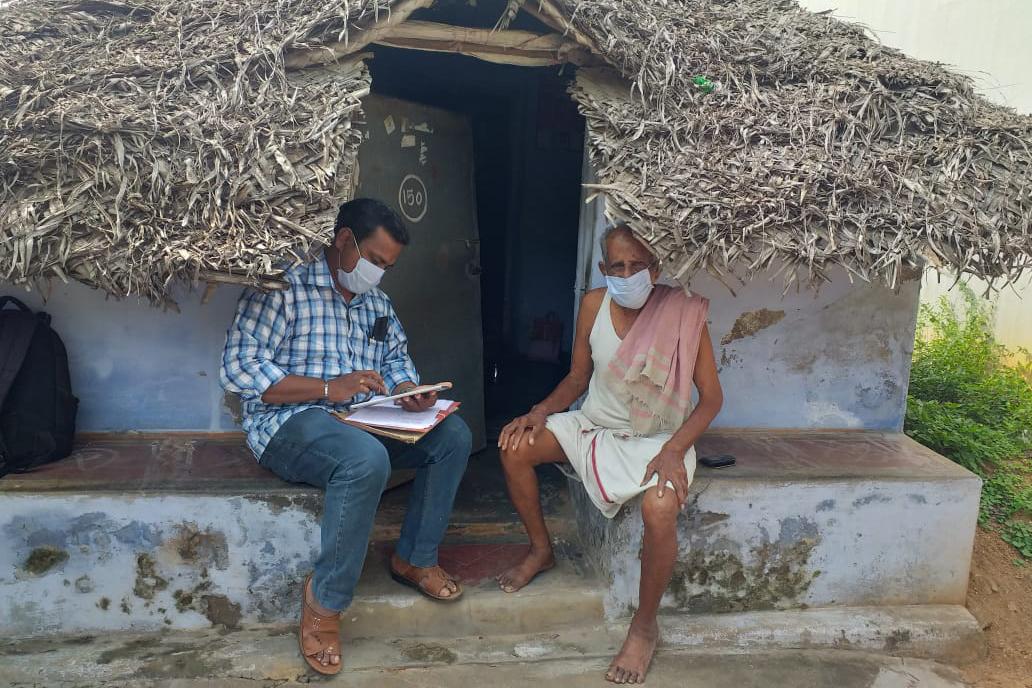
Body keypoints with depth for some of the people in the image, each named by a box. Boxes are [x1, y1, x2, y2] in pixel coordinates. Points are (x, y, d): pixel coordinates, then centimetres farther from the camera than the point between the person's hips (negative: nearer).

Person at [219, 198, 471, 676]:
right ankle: (325, 600, -19)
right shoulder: (284, 287, -11)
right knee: (367, 459, -37)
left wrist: (407, 390, -4)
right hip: (289, 423, -8)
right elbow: (237, 367, -18)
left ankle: (415, 558, 5)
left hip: (361, 421, 8)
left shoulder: (377, 302, 14)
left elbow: (396, 358, 22)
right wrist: (328, 388, -24)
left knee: (453, 434, -7)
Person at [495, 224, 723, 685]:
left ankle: (645, 628, -8)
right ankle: (541, 550, 12)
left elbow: (711, 396, -12)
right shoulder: (594, 304, -5)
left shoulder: (683, 314, -16)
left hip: (658, 440, -5)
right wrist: (541, 411, -12)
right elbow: (578, 377, 7)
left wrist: (674, 449, -26)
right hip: (594, 426, 5)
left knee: (659, 508, -34)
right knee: (515, 446, -13)